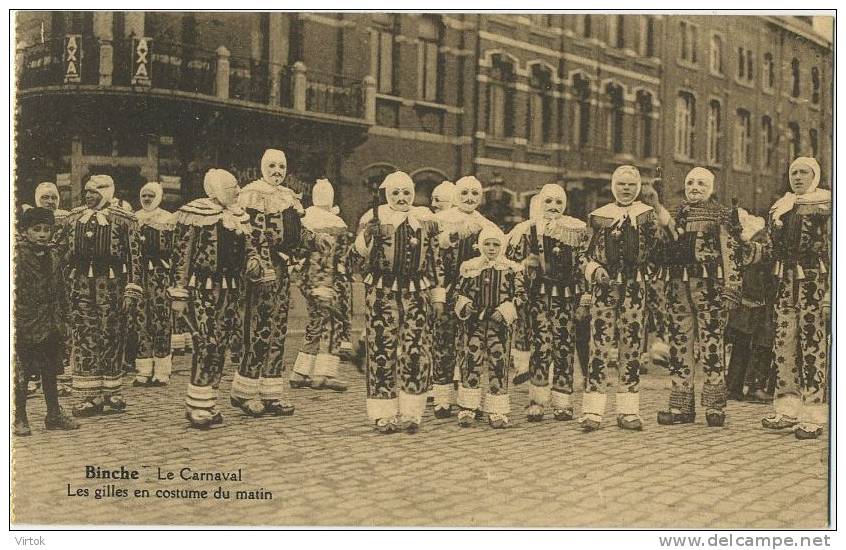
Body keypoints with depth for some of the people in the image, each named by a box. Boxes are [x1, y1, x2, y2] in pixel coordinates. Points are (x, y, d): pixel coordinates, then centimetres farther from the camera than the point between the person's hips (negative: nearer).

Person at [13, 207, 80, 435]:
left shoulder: (52, 256, 10)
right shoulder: (17, 256, -10)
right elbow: (13, 293, -13)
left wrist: (61, 321, 14)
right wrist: (15, 322, -17)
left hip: (50, 326, 6)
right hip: (24, 325, -6)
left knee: (50, 372, 13)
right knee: (20, 374, 3)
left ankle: (54, 415, 22)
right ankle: (20, 418, 13)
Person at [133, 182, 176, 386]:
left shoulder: (168, 219, 4)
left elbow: (173, 249, -1)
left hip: (160, 272, -4)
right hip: (138, 272, 4)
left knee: (161, 319, -5)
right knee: (141, 320, 2)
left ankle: (161, 371, 0)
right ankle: (143, 371, 7)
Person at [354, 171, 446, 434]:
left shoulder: (425, 220, 13)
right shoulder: (374, 217, 6)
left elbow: (435, 260, 17)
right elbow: (360, 251, 0)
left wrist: (438, 295, 15)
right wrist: (370, 233, -20)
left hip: (416, 293, 2)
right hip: (381, 292, -2)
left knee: (416, 352, -3)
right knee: (382, 352, -3)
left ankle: (411, 413, 8)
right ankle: (384, 414, 6)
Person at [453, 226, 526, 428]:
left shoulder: (512, 269, 5)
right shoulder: (469, 267, 8)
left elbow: (520, 295, 4)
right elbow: (458, 290, 14)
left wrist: (506, 309, -11)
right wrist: (463, 304, -6)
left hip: (499, 325, -1)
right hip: (474, 322, 1)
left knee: (498, 365, 2)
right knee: (471, 363, -1)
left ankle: (497, 411, 10)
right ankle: (467, 408, 9)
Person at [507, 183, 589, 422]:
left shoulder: (578, 229, 6)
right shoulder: (529, 230, 9)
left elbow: (585, 264, 5)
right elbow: (515, 263, 13)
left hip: (566, 295, 0)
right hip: (538, 294, 0)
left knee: (564, 346, 1)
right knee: (540, 346, -5)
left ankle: (562, 403, 10)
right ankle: (537, 402, 2)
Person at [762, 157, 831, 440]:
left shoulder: (827, 204, 0)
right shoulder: (780, 207, 17)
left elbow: (833, 248, -6)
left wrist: (830, 293, -13)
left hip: (815, 281, -6)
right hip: (785, 281, 6)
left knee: (813, 347, -6)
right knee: (783, 345, 6)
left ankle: (813, 418, -1)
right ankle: (787, 411, 15)